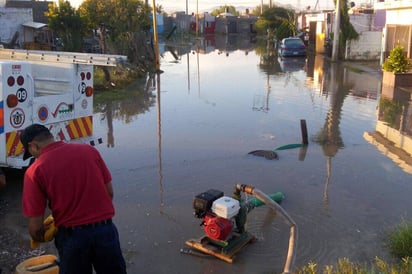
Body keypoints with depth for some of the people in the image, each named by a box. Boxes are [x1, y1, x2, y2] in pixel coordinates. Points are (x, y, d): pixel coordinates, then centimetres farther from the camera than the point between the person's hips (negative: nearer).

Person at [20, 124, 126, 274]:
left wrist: (41, 237, 14)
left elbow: (35, 226, -7)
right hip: (106, 230, 3)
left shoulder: (35, 171, -8)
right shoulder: (89, 150, 1)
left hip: (72, 236, -3)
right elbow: (109, 192, 6)